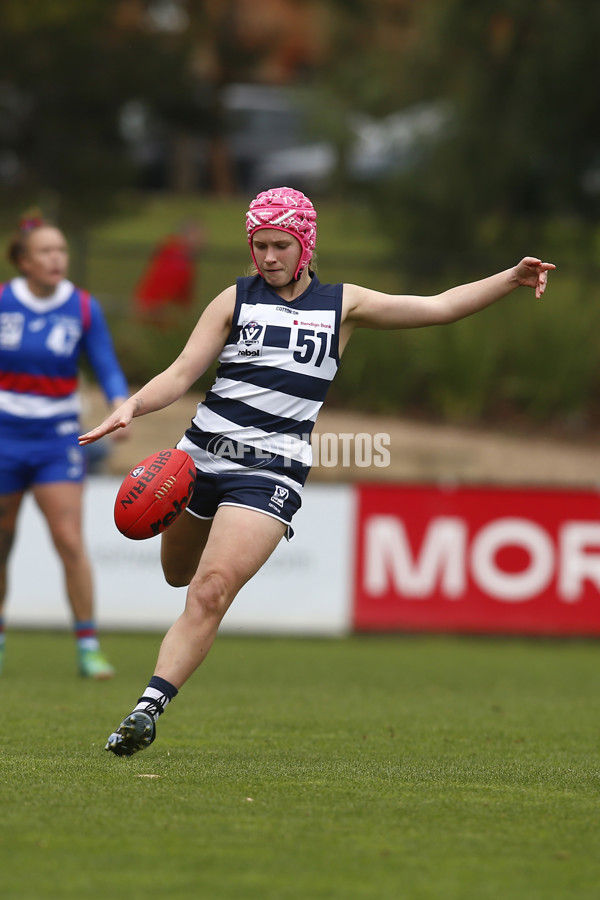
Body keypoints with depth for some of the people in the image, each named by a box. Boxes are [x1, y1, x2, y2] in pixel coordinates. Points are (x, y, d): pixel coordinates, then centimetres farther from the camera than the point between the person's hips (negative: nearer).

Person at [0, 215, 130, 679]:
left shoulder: (84, 308, -3)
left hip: (58, 437, 0)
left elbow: (108, 368, -3)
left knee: (71, 542, -12)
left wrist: (120, 403, -21)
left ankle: (88, 647, -7)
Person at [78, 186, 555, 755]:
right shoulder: (236, 300, 7)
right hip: (201, 452, 3)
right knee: (178, 574, 20)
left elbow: (439, 307, 8)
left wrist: (510, 280, -4)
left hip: (271, 469, -3)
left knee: (211, 591, -18)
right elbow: (181, 374, 2)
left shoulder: (342, 306, 8)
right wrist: (132, 406, -18)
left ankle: (148, 709, -21)